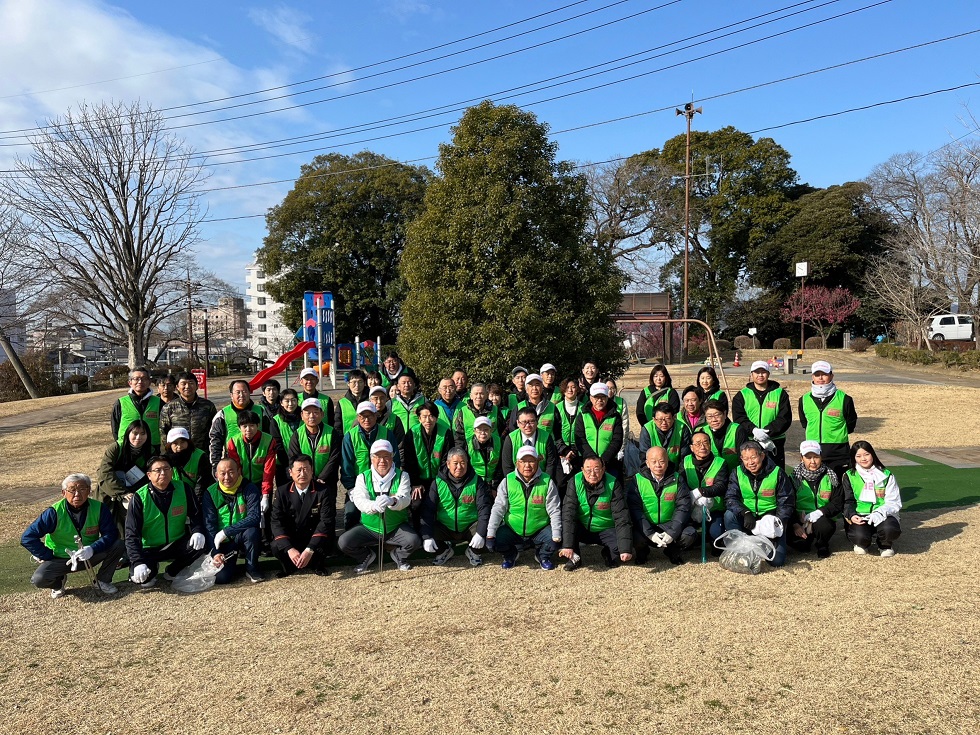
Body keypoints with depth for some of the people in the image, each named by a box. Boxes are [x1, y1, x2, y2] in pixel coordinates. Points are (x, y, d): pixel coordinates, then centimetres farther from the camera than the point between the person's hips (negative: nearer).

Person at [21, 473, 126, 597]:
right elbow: (27, 538, -15)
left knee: (119, 546, -22)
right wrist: (49, 557, -15)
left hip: (90, 557, 1)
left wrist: (92, 549, -30)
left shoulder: (99, 508, -12)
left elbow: (111, 534, -13)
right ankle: (59, 581, 10)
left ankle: (103, 581, 4)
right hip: (60, 559, -1)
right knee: (38, 580, -29)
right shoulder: (55, 512, -17)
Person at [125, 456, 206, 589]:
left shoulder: (182, 489, -7)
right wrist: (138, 562, -28)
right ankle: (151, 571, 13)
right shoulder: (140, 498, -13)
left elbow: (196, 514, 3)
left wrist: (198, 531, -20)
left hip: (177, 544, 2)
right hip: (149, 549, -2)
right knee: (138, 576, -27)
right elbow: (132, 534, -16)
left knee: (198, 545, -26)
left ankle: (172, 572, 1)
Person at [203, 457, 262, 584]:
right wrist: (215, 553, -17)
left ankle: (251, 568, -9)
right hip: (223, 544, 1)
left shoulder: (250, 489, -10)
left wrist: (226, 532, -27)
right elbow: (209, 525, -6)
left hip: (244, 538, -1)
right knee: (220, 577, -21)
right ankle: (231, 563, 16)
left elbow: (254, 517, -22)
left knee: (252, 531, -35)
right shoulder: (210, 493, -3)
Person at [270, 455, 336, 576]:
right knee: (276, 547, -27)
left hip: (315, 537, -1)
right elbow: (277, 522, -11)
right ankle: (290, 566, 7)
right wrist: (289, 549, -27)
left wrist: (310, 550, -30)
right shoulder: (282, 492, -4)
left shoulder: (324, 490, -10)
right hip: (291, 539, 1)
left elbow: (326, 521, -18)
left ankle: (316, 565, 3)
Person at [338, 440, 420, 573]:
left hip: (397, 527, -1)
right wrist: (374, 506, -42)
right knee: (343, 542, -20)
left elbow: (405, 499, -19)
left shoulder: (402, 476, -1)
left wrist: (392, 501, -45)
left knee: (414, 541, -28)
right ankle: (367, 556, 13)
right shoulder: (363, 477, 0)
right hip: (369, 528, 1)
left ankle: (399, 556, 9)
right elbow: (359, 501, -18)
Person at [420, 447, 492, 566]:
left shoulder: (476, 481, -5)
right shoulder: (438, 482, -5)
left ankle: (473, 551, 7)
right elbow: (428, 510, -9)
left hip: (470, 528, -1)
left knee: (488, 532, -30)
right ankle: (445, 551, 9)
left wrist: (480, 533, -25)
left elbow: (484, 508, -10)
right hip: (444, 529, 1)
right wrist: (427, 536, -22)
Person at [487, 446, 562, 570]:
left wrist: (556, 537, -16)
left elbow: (554, 511, -7)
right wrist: (490, 534, -16)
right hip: (512, 530, 1)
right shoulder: (507, 481, -6)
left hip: (540, 530, 0)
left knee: (555, 539, -27)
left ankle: (542, 556, 11)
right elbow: (498, 508, -7)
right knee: (495, 541, -24)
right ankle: (511, 555, 14)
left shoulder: (547, 482, -8)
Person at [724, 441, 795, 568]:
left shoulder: (777, 473, -7)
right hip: (746, 518, 2)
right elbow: (730, 498, -10)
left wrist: (780, 522, -18)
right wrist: (745, 513, -29)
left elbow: (786, 502, -3)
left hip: (770, 518, -2)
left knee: (777, 561, -16)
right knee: (729, 514, -31)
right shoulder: (737, 473, -2)